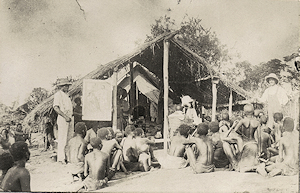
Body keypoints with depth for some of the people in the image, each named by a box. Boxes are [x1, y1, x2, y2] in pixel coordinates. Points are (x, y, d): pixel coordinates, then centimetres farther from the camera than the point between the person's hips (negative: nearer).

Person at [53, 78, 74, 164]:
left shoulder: (65, 95, 20)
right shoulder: (58, 94, -7)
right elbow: (56, 107, -17)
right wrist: (65, 117, -19)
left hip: (69, 119, 9)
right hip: (63, 119, -9)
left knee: (70, 139, 9)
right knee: (62, 139, -7)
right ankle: (61, 158, -4)